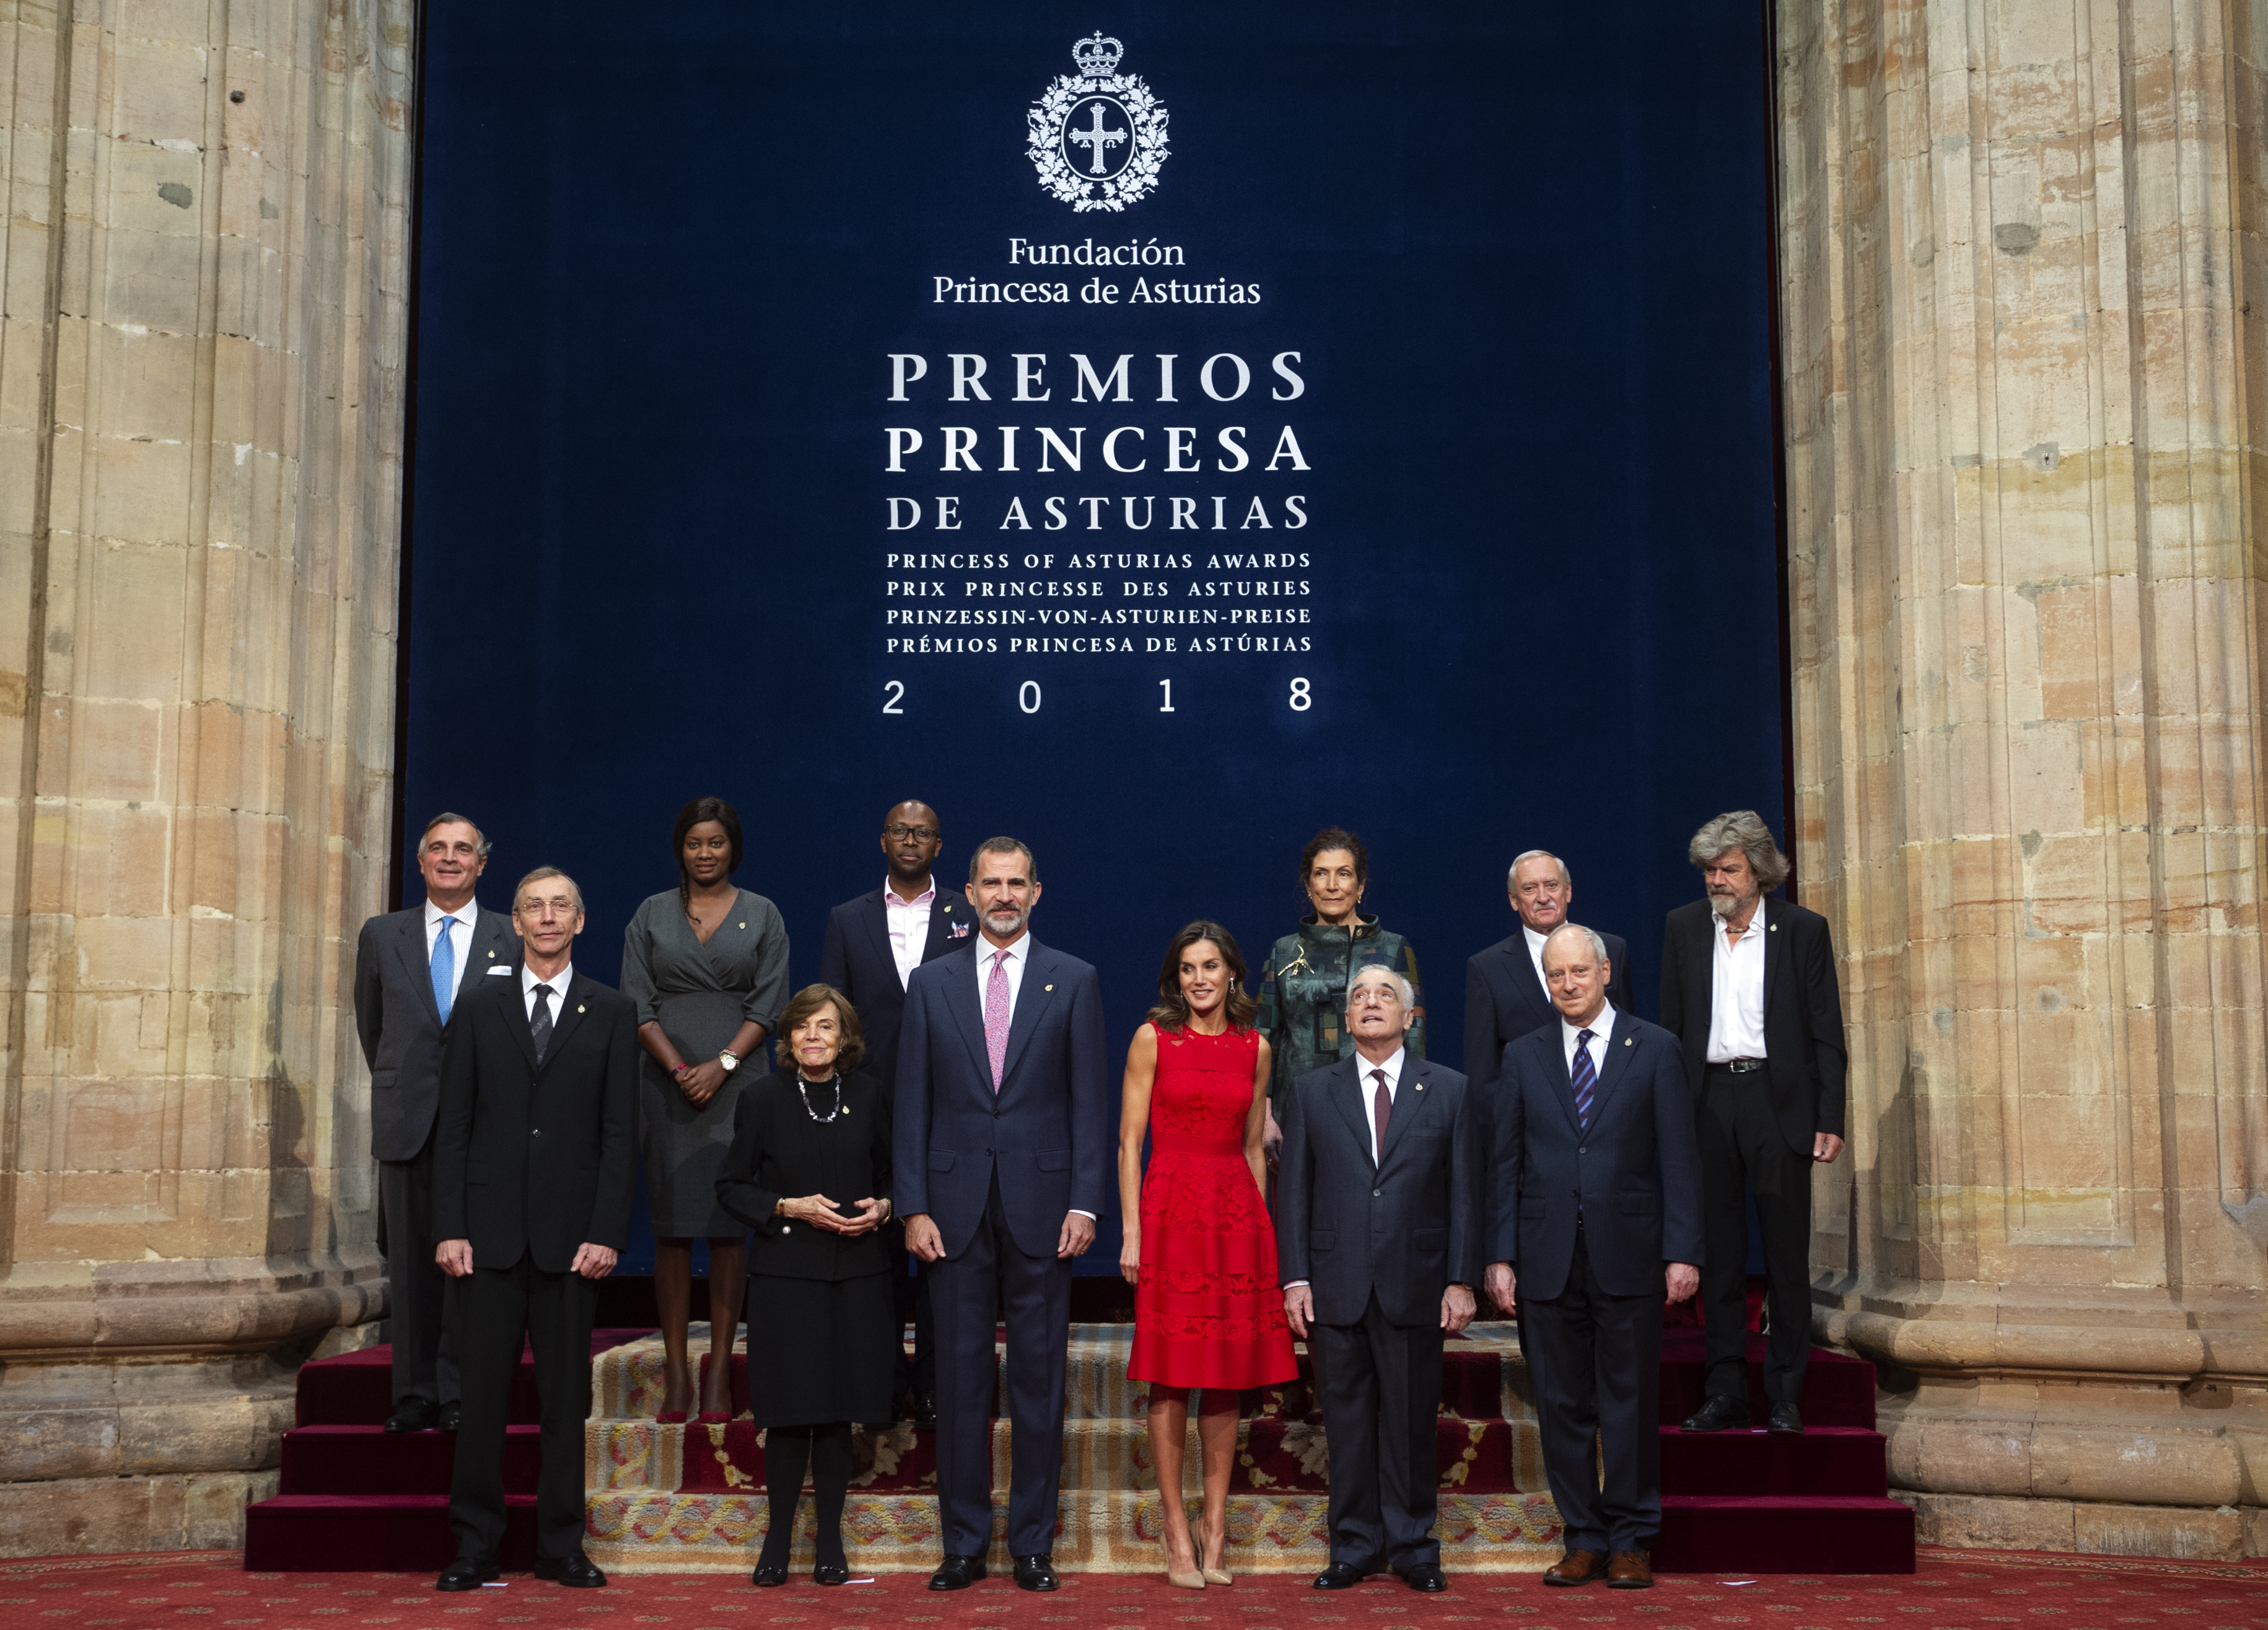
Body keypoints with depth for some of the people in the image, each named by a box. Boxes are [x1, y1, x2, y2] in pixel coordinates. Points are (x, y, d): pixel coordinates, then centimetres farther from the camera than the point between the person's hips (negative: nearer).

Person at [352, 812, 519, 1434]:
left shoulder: (513, 940, 6)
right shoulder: (382, 936, 11)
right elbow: (371, 1026, 19)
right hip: (408, 1123, 2)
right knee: (410, 1260, 4)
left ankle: (460, 1395, 4)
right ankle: (415, 1395, 10)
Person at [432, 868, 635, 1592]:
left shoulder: (612, 1012, 6)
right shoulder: (480, 1008, 9)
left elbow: (618, 1133, 2)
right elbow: (454, 1127, 6)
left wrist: (607, 1233, -7)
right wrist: (449, 1227, -3)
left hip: (572, 1232, 0)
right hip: (492, 1228, 1)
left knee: (566, 1396, 5)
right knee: (483, 1392, 2)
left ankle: (561, 1546, 13)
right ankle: (474, 1545, 10)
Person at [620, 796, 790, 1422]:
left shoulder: (762, 916, 8)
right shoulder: (651, 914, 9)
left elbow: (768, 1004, 1)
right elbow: (637, 1002, 3)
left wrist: (723, 1064, -13)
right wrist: (679, 1068, -10)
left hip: (735, 1080, -1)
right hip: (667, 1082, 1)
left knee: (728, 1224, -3)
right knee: (671, 1224, 0)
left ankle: (719, 1371, 1)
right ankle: (676, 1371, 3)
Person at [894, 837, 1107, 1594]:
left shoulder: (1074, 981, 4)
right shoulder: (932, 982, 7)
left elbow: (1088, 1101, 1)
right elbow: (913, 1104, 6)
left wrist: (1084, 1203, -6)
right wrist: (914, 1207, -2)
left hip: (1040, 1205, -1)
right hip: (957, 1205, 1)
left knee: (1039, 1377, 4)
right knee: (960, 1377, 5)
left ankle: (1033, 1543, 14)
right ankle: (964, 1543, 15)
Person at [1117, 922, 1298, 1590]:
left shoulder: (1255, 1048, 10)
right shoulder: (1153, 1039, 1)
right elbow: (1129, 1142, -2)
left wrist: (1259, 1224, 10)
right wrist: (1131, 1232, -8)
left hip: (1236, 1214, 3)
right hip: (1169, 1210, -3)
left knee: (1228, 1374, 6)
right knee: (1170, 1375, -1)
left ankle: (1216, 1525, 14)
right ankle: (1177, 1529, 6)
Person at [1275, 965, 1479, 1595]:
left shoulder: (1449, 1091, 6)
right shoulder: (1311, 1092, 8)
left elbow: (1464, 1191, 4)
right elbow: (1293, 1191, 6)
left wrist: (1462, 1280, -3)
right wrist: (1295, 1278, -2)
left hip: (1415, 1285, -1)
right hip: (1337, 1284, 1)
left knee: (1411, 1421, 5)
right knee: (1347, 1420, 6)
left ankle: (1412, 1546, 16)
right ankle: (1354, 1547, 16)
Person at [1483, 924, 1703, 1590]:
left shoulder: (1654, 1049, 3)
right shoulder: (1523, 1056, 9)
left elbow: (1678, 1156, 0)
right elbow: (1506, 1163, 8)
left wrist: (1683, 1251, -7)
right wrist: (1501, 1256, 1)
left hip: (1627, 1256, -2)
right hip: (1547, 1256, 2)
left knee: (1630, 1402, 3)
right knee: (1563, 1404, 5)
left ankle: (1631, 1541, 13)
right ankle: (1583, 1540, 15)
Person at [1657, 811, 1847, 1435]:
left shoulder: (1803, 930, 0)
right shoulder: (1683, 927, 8)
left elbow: (1826, 1031, 1)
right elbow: (1671, 1026, 10)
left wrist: (1830, 1120, -5)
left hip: (1778, 1100, -2)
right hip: (1708, 1098, 2)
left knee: (1786, 1251, 2)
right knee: (1718, 1250, 6)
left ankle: (1785, 1395, 11)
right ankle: (1725, 1393, 12)